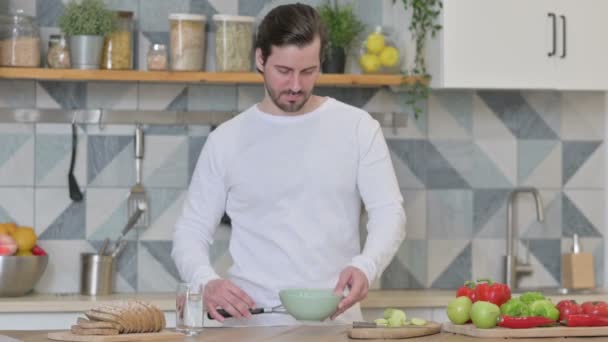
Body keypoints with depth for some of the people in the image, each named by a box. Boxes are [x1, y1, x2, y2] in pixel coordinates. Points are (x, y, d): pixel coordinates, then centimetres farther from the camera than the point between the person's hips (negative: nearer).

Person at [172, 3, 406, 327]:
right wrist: (206, 281, -14)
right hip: (252, 325, 0)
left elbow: (389, 213, 1)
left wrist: (365, 266, -20)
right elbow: (191, 230, 8)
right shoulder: (226, 141, 7)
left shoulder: (357, 127, 6)